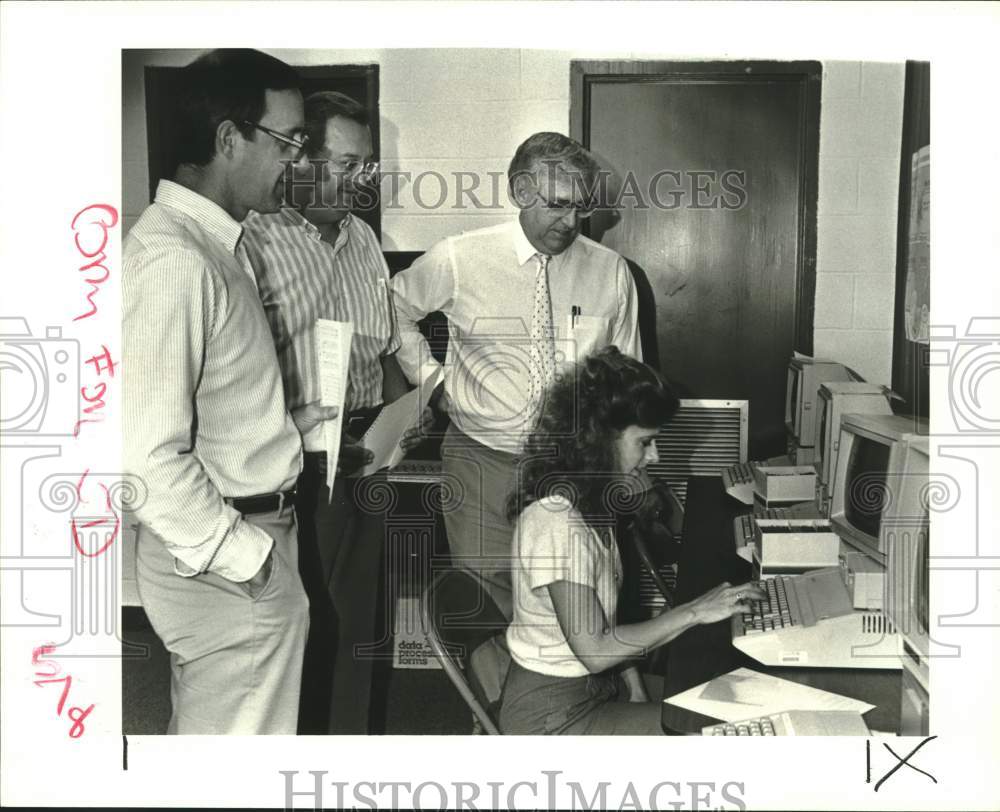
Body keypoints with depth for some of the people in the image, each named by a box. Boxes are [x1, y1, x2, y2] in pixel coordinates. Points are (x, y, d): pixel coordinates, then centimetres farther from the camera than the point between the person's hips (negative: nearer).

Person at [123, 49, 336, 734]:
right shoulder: (173, 260, -22)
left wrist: (282, 424, 9)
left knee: (203, 725, 25)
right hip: (227, 563, -9)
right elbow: (148, 455, -26)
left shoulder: (216, 244, 9)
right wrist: (244, 557, -19)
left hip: (249, 536, 9)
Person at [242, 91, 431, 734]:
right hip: (294, 468, -7)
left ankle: (350, 738, 35)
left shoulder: (362, 238, 12)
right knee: (303, 625, 4)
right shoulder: (255, 241, -13)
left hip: (364, 459, 7)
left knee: (357, 619, 17)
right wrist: (312, 440, -22)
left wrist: (404, 410, 4)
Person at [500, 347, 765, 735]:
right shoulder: (557, 523, -28)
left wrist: (637, 695, 0)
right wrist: (694, 611, -21)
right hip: (554, 713, -8)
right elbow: (593, 650, -25)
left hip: (596, 682, 8)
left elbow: (605, 618, 6)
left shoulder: (588, 501, 1)